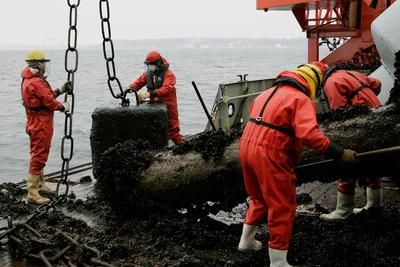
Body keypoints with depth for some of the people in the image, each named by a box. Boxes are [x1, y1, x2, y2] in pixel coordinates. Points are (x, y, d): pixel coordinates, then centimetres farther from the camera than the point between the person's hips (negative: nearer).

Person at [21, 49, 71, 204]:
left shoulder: (27, 80, 11)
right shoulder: (37, 82, -22)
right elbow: (50, 102, -19)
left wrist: (60, 90, 14)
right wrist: (64, 107, -3)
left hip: (34, 123, 11)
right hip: (41, 125, -11)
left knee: (38, 155, 21)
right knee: (39, 157, -8)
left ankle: (40, 185, 35)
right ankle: (32, 194, -5)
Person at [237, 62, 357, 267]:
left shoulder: (269, 92, 17)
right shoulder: (301, 100, -11)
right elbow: (309, 134, -25)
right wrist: (339, 154, -22)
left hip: (246, 146, 9)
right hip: (269, 155, -8)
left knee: (259, 198, 27)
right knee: (282, 207, 4)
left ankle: (246, 241, 42)